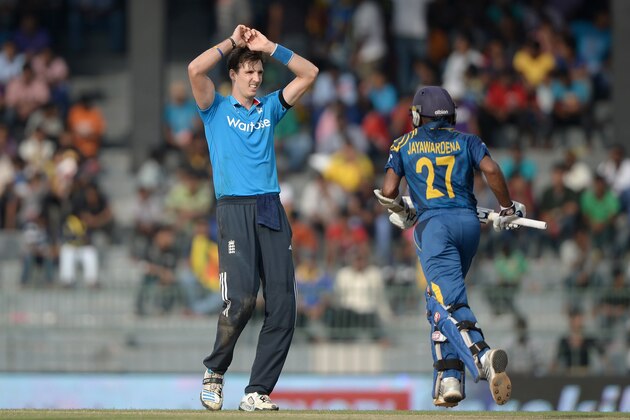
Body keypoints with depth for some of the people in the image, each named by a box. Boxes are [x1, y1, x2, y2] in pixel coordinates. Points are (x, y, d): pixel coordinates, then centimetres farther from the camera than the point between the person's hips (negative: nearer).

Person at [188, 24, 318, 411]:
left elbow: (309, 73, 15)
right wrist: (233, 42, 1)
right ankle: (215, 371, 5)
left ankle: (257, 392, -2)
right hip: (235, 209, -4)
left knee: (283, 304, -5)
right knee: (241, 298, -18)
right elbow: (196, 70, -9)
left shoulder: (269, 108, 20)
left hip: (272, 211, 4)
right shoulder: (217, 109, 9)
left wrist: (270, 47, 8)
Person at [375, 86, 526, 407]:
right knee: (439, 298, 20)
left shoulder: (404, 145, 16)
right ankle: (449, 378, 9)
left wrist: (400, 211, 28)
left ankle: (482, 357, -45)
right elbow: (491, 170, -1)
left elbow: (388, 192, 7)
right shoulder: (467, 141, 17)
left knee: (449, 304, -17)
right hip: (469, 223, 3)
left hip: (433, 224, -3)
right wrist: (508, 210, 10)